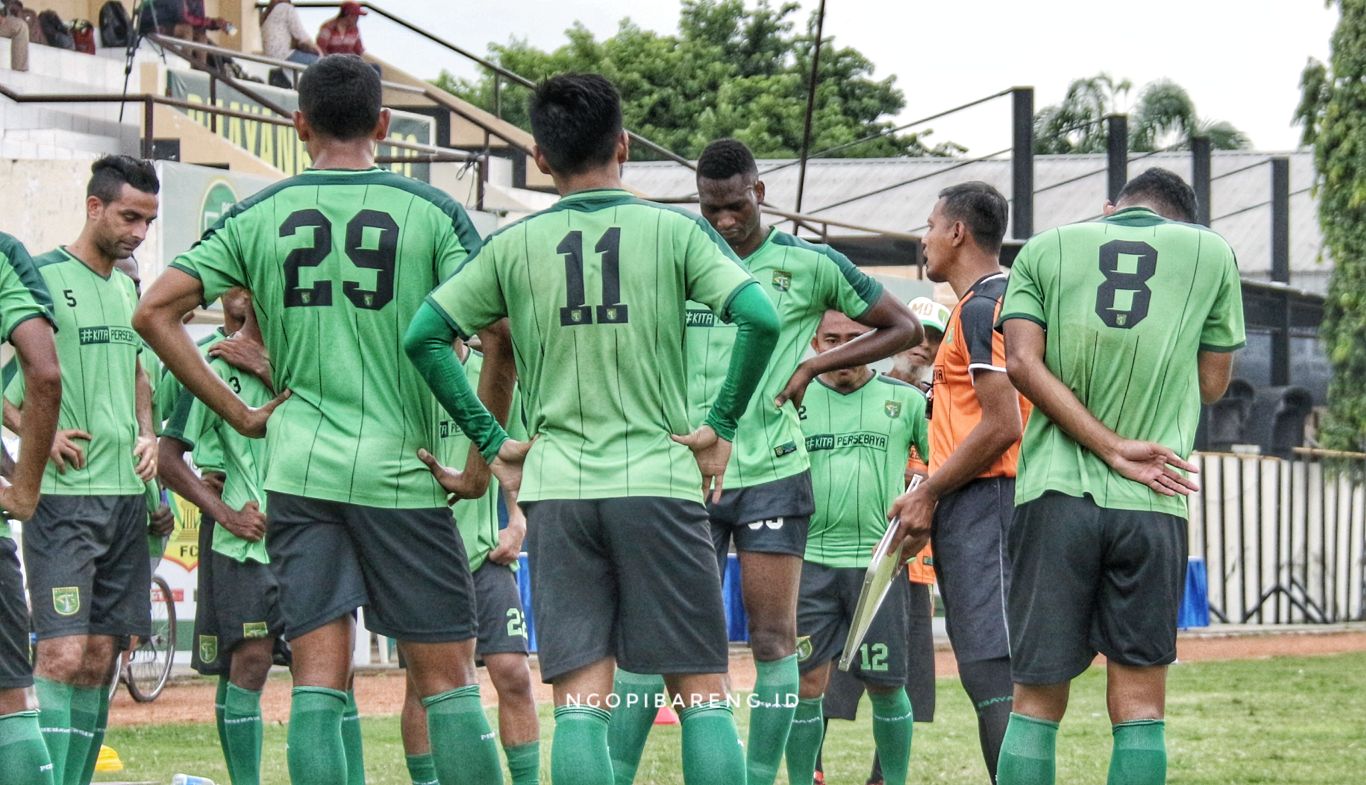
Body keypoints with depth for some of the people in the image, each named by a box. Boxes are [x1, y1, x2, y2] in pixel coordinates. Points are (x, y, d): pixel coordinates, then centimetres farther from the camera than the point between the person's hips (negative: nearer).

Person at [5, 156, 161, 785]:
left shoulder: (127, 286, 16)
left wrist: (146, 433, 13)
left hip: (126, 492, 7)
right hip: (63, 496, -7)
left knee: (99, 658, 7)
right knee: (62, 656, -14)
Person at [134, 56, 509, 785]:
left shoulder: (257, 215, 5)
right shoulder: (431, 211, -1)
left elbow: (154, 311, 1)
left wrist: (239, 414, 4)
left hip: (299, 471, 2)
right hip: (403, 472, -2)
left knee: (318, 682, 2)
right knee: (446, 679, 4)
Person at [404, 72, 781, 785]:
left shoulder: (512, 247, 6)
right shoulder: (675, 231, 0)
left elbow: (423, 336, 3)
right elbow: (758, 318, -12)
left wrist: (490, 442, 5)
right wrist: (721, 425, -2)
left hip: (556, 489, 1)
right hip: (661, 481, -1)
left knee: (580, 703, 0)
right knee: (702, 693, 3)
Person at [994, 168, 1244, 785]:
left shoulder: (1046, 249, 10)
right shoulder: (1211, 252, 9)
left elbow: (1022, 362, -3)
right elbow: (1212, 384, 12)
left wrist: (1112, 448, -7)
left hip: (1055, 495, 0)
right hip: (1151, 505, 0)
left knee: (1037, 700, 3)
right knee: (1139, 705, 1)